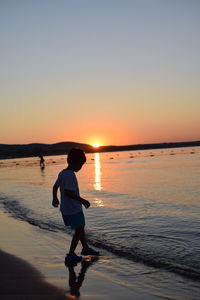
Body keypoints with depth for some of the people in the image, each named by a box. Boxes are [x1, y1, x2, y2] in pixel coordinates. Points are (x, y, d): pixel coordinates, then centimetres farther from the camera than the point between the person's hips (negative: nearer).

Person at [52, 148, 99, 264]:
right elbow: (68, 191, -33)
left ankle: (86, 248, 36)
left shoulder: (62, 173, 7)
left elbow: (55, 187, 20)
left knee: (81, 228, 22)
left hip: (65, 209, 9)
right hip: (74, 209, -9)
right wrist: (82, 200, -28)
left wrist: (55, 199, 36)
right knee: (79, 230, 5)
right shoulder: (71, 175, -22)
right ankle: (71, 254, 9)